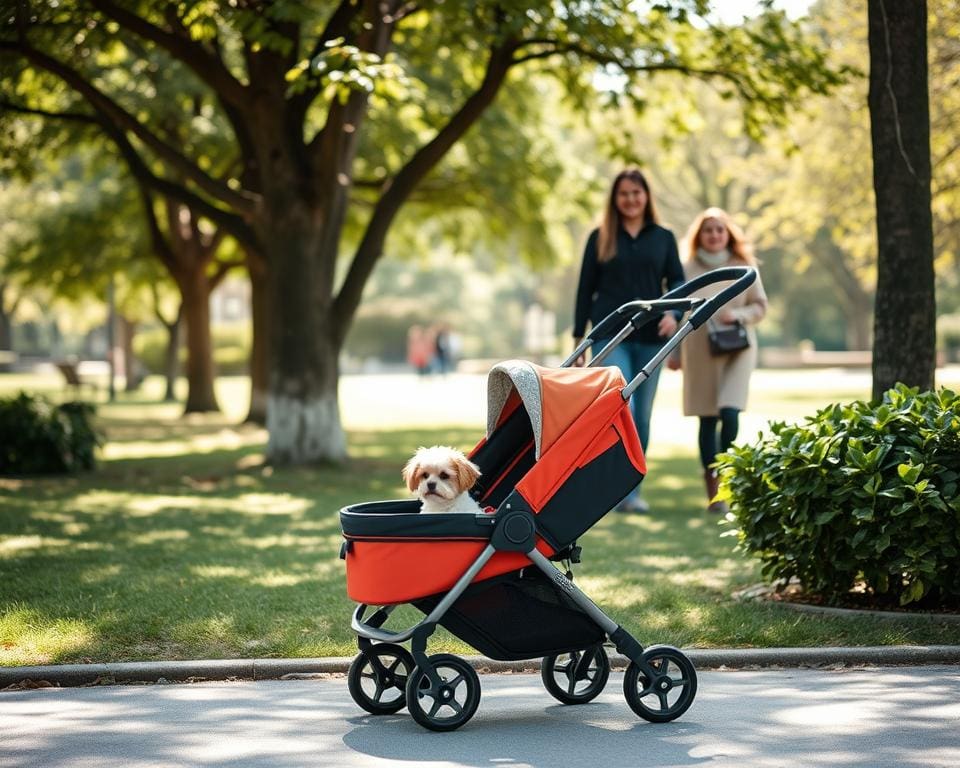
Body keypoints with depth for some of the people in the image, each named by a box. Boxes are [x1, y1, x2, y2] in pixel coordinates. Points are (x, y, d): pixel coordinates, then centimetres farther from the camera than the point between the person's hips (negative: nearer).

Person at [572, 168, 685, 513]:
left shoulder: (663, 238, 9)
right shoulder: (600, 238, 5)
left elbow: (677, 281, 6)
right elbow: (585, 289, 7)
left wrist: (673, 312, -15)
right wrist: (578, 339, 4)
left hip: (650, 337, 3)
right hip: (610, 335, -2)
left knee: (642, 417, 6)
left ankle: (631, 492, 15)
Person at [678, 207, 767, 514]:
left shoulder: (744, 266, 5)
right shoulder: (687, 269, 3)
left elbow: (760, 306, 10)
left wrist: (739, 314, -10)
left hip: (737, 348, 0)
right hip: (699, 351, 0)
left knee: (729, 413, -18)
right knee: (708, 420, 3)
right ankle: (713, 491, 9)